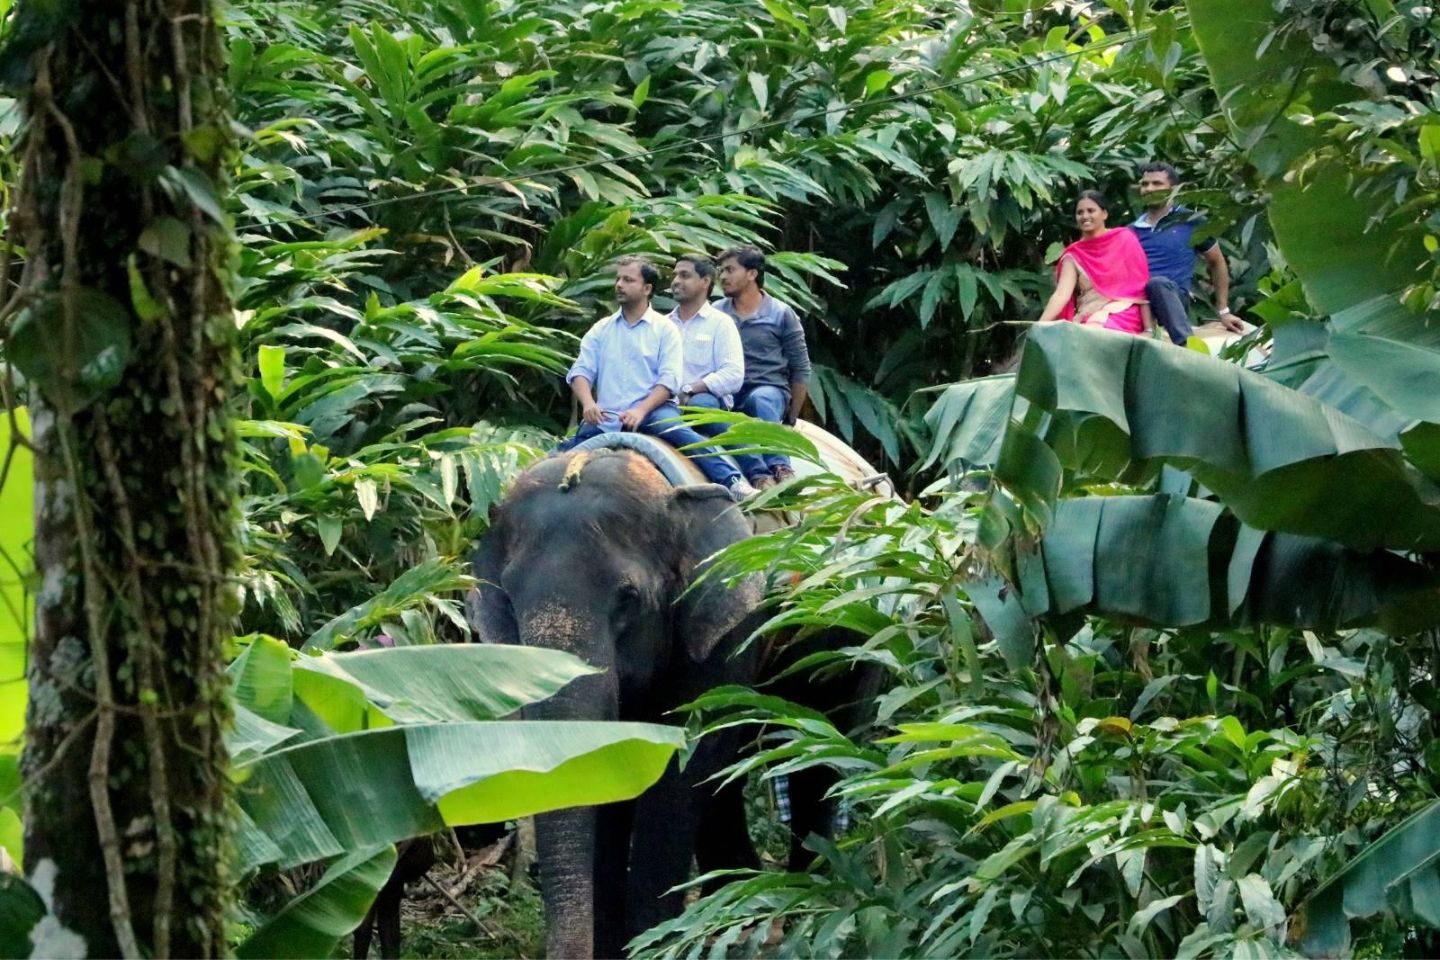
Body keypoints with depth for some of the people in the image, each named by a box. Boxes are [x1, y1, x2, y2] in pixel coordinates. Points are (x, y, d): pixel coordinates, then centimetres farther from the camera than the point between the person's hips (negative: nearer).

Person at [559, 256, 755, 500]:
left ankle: (732, 482, -44)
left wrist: (641, 410, -18)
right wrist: (588, 403, -13)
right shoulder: (601, 330, 18)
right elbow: (580, 372, 10)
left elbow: (669, 380, -2)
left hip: (652, 410, -5)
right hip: (607, 417, 5)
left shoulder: (664, 329, 9)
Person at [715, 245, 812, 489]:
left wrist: (791, 419, 4)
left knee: (761, 399, -38)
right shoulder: (716, 314, 15)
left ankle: (779, 466, -46)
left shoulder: (781, 315, 8)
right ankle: (758, 473, -50)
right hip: (727, 394, 1)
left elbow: (800, 370, 8)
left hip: (769, 390, -1)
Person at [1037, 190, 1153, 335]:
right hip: (1087, 319, 3)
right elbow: (1061, 294, -2)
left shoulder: (1124, 240, 7)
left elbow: (1141, 287, 3)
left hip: (1124, 315, -3)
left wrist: (1148, 329, -7)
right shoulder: (1074, 255, 12)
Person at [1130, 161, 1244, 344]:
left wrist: (1223, 311, 16)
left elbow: (1217, 263, 18)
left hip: (1174, 298, -3)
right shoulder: (1132, 231, 22)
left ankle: (1187, 345, -51)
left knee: (1158, 283, -39)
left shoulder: (1190, 222, 12)